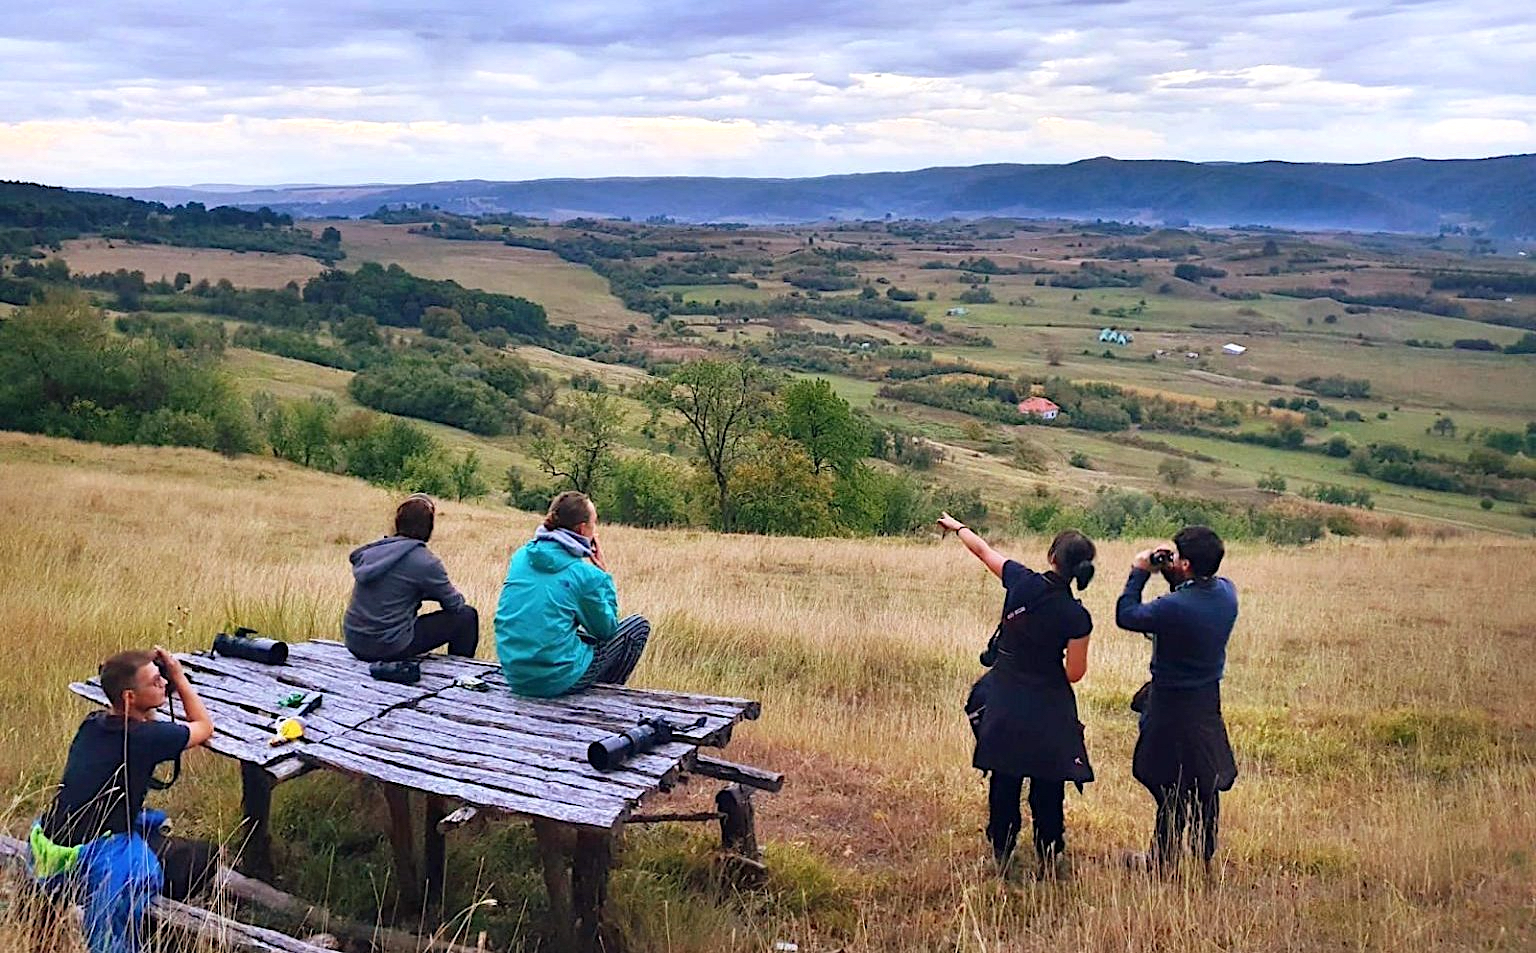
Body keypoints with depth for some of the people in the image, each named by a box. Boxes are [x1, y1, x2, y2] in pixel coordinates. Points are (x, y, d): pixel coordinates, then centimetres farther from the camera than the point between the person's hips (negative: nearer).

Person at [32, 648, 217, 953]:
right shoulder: (143, 737, -17)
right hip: (83, 865, -8)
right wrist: (180, 677, 5)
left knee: (151, 822, 27)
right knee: (204, 857, -6)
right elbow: (204, 727, 1)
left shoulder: (92, 723, 3)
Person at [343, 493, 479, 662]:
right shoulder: (424, 561, -14)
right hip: (389, 648, -8)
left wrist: (443, 590, 21)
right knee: (466, 616, 4)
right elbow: (455, 605, -3)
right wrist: (456, 593, 20)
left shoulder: (371, 551, 6)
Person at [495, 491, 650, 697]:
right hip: (557, 679, -7)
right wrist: (604, 574, 5)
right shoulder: (584, 574, -13)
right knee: (638, 626, 13)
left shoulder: (521, 556, 3)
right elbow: (607, 629, 2)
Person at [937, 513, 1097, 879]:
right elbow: (1074, 673, -11)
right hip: (1047, 708, -2)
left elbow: (984, 550, 6)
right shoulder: (1076, 617, -17)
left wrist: (957, 526, 23)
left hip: (1003, 702, 3)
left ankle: (1001, 855, 26)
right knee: (1047, 787, 11)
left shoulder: (1022, 582, -11)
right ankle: (1050, 859, 20)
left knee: (1004, 781, 15)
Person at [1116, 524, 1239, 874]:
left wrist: (1139, 573, -8)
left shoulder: (1173, 608, -30)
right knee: (1206, 779, 19)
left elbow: (1125, 615, -16)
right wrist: (1170, 575, -1)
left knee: (1172, 784, 7)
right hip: (1209, 698, 7)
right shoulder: (1226, 591, -8)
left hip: (1173, 704, -7)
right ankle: (1205, 855, 33)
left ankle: (1164, 859, 21)